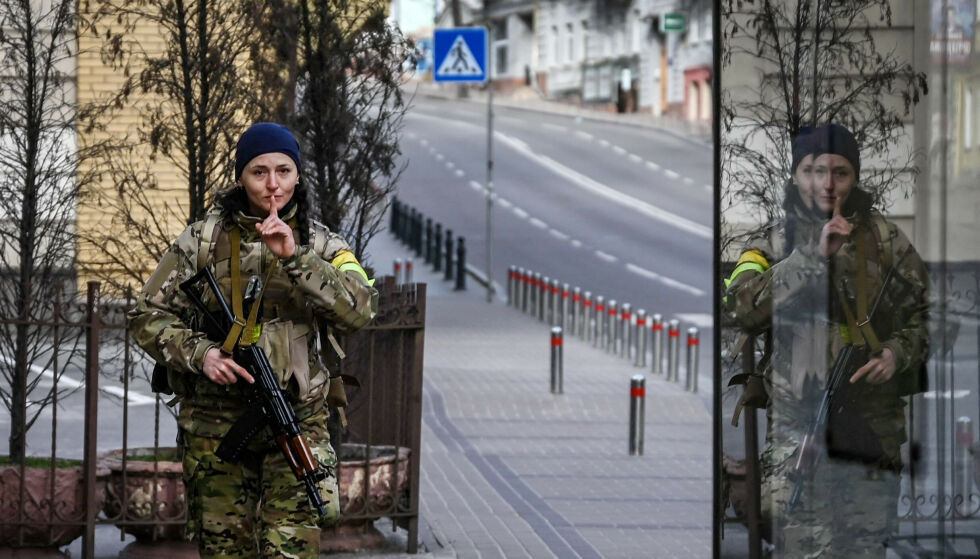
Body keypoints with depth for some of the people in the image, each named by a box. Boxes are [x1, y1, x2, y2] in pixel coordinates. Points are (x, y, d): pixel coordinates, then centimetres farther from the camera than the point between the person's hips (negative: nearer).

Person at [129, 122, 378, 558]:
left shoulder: (320, 244, 5)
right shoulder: (203, 240, 3)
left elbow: (360, 311, -11)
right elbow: (148, 317, 4)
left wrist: (294, 258, -19)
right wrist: (199, 353, -13)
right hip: (215, 423, 0)